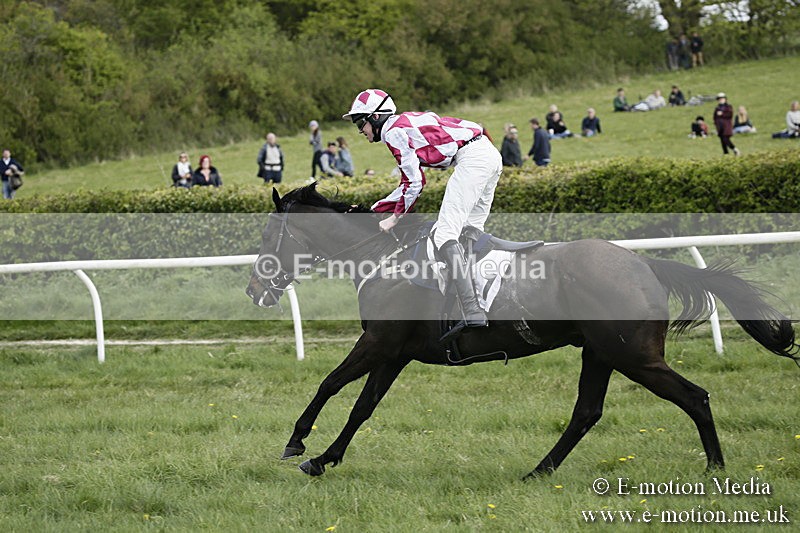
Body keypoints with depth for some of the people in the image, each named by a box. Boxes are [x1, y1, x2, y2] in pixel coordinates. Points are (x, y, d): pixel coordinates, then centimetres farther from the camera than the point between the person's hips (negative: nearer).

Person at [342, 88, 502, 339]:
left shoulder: (394, 132, -2)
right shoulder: (407, 123, 28)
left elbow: (414, 182, -6)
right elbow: (410, 182, 31)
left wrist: (394, 218, 6)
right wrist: (372, 210, 30)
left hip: (471, 158, -10)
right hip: (491, 155, 10)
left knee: (445, 233, -14)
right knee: (469, 232, 17)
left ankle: (472, 313, -27)